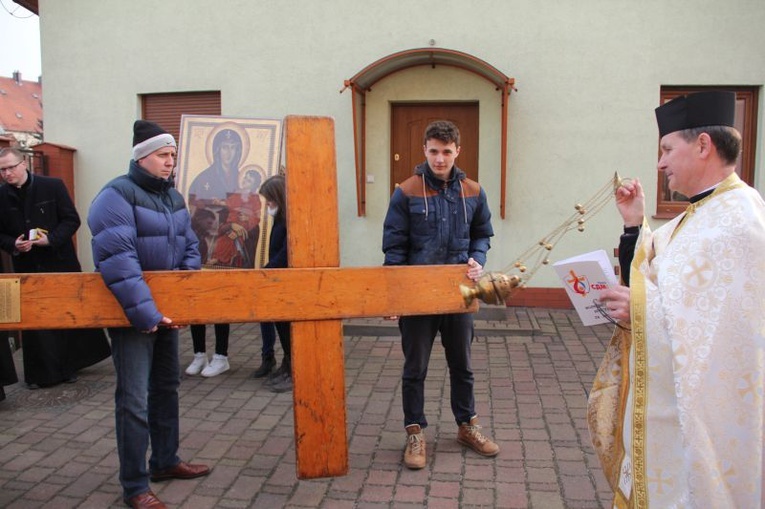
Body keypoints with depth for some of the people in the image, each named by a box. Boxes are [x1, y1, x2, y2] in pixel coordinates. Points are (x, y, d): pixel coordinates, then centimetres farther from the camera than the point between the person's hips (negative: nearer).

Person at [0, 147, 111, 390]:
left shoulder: (53, 186, -6)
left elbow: (72, 220, -5)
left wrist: (51, 239, -18)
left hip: (60, 261, -1)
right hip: (27, 267, 2)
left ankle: (70, 366, 26)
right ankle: (40, 373, 17)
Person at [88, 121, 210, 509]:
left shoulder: (173, 197, 9)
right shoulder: (118, 195, -15)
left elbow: (189, 248, 12)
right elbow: (117, 260, -24)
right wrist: (145, 313, -26)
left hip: (166, 310, 8)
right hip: (132, 314, -8)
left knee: (166, 387, 18)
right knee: (134, 400, -5)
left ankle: (165, 461, 35)